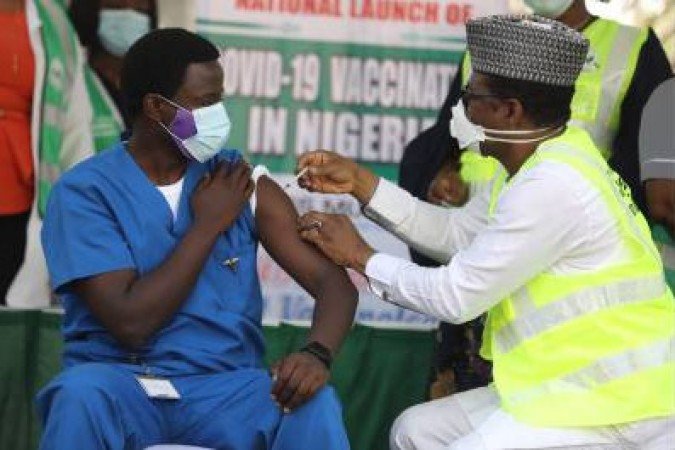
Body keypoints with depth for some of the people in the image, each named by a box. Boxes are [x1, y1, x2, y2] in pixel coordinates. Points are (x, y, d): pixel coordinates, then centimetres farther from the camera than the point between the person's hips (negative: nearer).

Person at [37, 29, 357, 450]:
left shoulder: (242, 183, 4)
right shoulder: (84, 191, -6)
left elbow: (333, 281, -1)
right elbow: (130, 323, -15)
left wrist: (317, 353, -23)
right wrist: (208, 225, -10)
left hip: (223, 386, 2)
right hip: (121, 382, -2)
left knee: (314, 404, -29)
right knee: (82, 393, -36)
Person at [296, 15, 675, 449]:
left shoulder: (553, 186, -23)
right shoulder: (539, 163, 8)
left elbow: (456, 295, -18)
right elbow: (457, 233, 19)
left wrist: (361, 258, -3)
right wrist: (360, 182, 12)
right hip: (571, 386, 10)